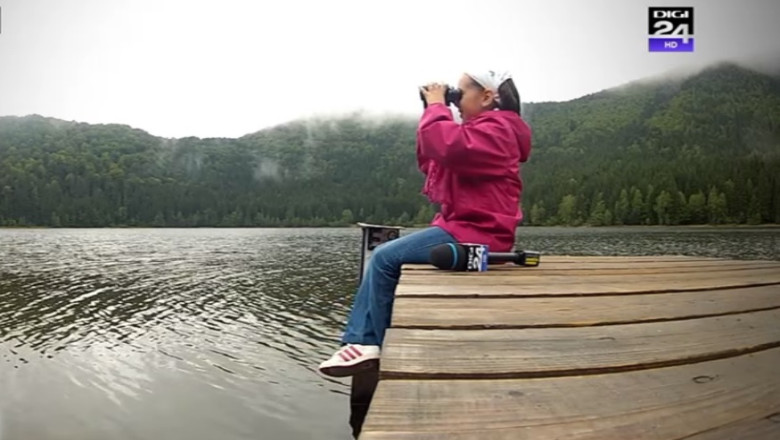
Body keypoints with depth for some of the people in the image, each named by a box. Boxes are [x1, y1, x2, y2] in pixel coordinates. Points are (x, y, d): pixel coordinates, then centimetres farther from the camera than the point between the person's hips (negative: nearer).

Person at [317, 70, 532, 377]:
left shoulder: (496, 130, -11)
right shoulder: (483, 130, 22)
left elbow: (448, 146, -31)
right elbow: (431, 164, 21)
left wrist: (436, 107, -14)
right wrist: (435, 111, 12)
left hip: (473, 234, -11)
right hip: (463, 228, 11)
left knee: (386, 258, -15)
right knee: (383, 257, 5)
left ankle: (369, 342, -1)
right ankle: (359, 340, 1)